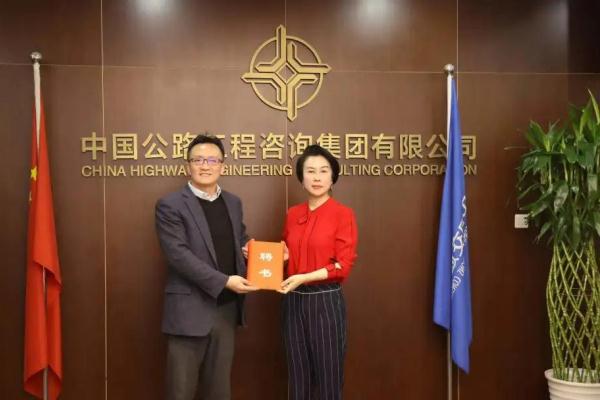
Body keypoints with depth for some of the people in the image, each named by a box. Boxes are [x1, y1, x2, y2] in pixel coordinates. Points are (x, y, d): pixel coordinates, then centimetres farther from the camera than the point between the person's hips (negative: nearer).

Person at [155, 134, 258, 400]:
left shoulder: (233, 203, 11)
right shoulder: (170, 206, -8)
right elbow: (179, 255, -17)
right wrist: (224, 281, -22)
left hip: (227, 308, 6)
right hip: (190, 309, -5)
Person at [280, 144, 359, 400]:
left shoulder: (343, 214, -7)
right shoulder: (292, 214, 8)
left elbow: (343, 265, -11)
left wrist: (304, 278, -19)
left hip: (326, 300, -5)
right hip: (294, 300, 5)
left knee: (328, 377, 6)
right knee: (297, 377, 14)